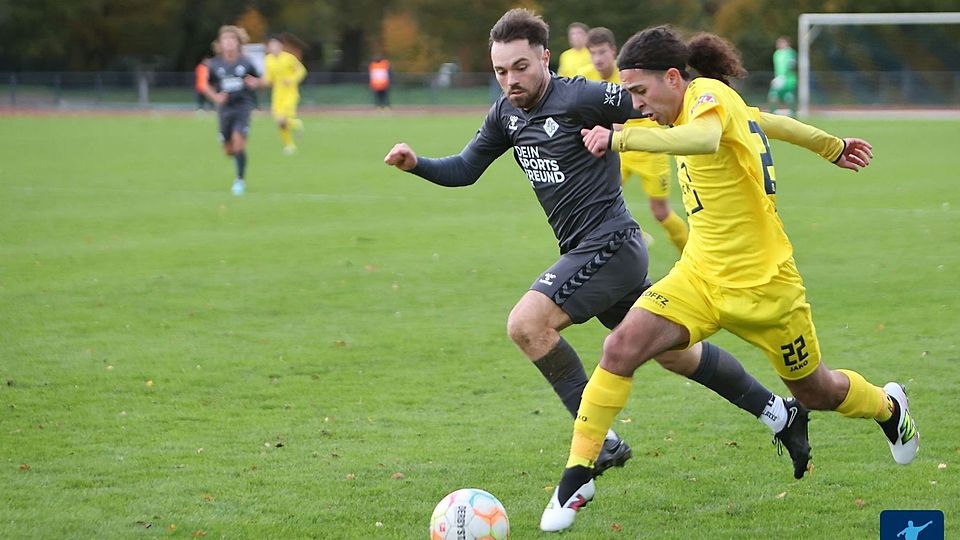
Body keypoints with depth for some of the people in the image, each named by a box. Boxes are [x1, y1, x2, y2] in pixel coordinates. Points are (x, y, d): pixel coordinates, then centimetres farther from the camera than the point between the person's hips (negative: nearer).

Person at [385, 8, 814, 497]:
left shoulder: (580, 98, -17)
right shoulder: (507, 113, 8)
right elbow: (465, 169, 16)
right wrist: (416, 164, -1)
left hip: (609, 245, -9)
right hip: (588, 252, 9)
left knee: (527, 324, -22)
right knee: (673, 351, 18)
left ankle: (600, 440, -15)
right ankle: (780, 414, 31)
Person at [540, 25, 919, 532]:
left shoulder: (710, 93, -19)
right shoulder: (700, 106, 5)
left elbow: (705, 138, -44)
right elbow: (767, 121, 22)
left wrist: (621, 138, -50)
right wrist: (831, 146, 37)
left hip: (762, 283, -7)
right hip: (700, 277, 7)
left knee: (816, 392, 15)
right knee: (622, 346, -18)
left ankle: (888, 408, 49)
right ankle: (577, 476, -13)